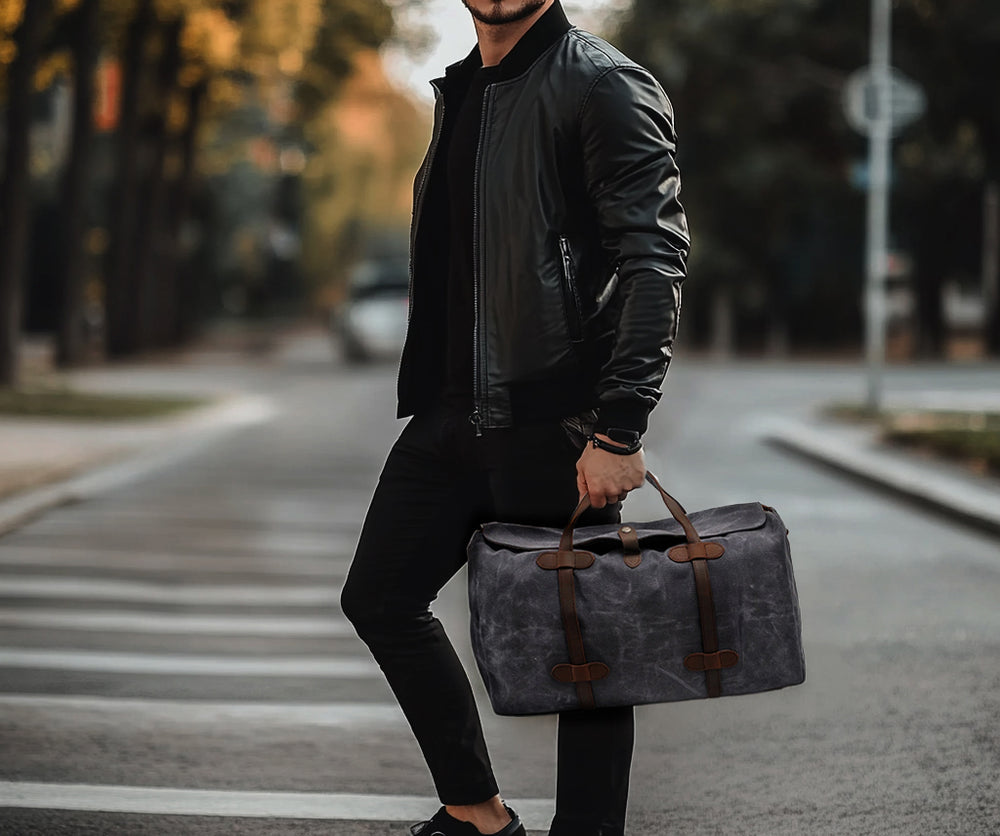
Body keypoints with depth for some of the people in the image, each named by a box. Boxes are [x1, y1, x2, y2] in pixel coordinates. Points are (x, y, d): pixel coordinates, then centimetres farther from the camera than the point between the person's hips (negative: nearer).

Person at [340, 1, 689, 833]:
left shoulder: (604, 87, -12)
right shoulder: (461, 90, 15)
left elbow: (655, 260, -19)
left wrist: (618, 429, -24)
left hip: (554, 427, -9)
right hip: (453, 418, 9)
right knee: (380, 597, 14)